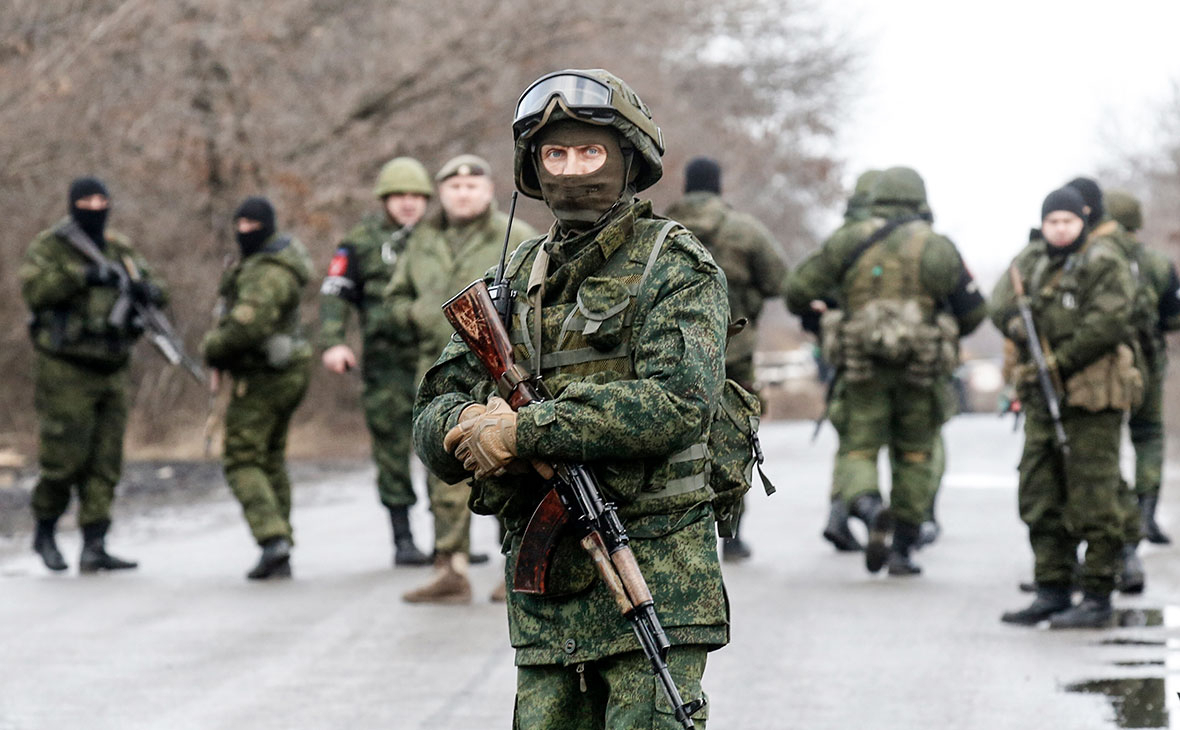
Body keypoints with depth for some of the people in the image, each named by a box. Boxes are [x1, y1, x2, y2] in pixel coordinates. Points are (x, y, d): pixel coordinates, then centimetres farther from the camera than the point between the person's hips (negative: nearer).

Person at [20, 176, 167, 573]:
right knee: (65, 457, -6)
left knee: (105, 463, 2)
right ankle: (45, 532, 16)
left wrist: (147, 290, -10)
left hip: (110, 372, 6)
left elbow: (153, 293, 14)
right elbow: (33, 288, -20)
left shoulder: (120, 250, 15)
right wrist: (83, 275, -28)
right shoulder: (49, 247, -3)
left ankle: (94, 548, 4)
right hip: (65, 372, -6)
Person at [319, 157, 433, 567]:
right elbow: (335, 294, 0)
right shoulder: (362, 242, 5)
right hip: (386, 361, -2)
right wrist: (332, 343, -13)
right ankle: (402, 540, 7)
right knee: (393, 452, 0)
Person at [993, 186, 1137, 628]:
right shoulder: (1031, 260, 16)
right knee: (1040, 496, 10)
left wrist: (1060, 362, -16)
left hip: (1090, 394, -8)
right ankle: (1053, 590, 17)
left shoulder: (1103, 263, -7)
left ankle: (1098, 597, -3)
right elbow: (1002, 300, 8)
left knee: (1092, 497, -7)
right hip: (1042, 394, 8)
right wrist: (1015, 323, -14)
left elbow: (1106, 322, -17)